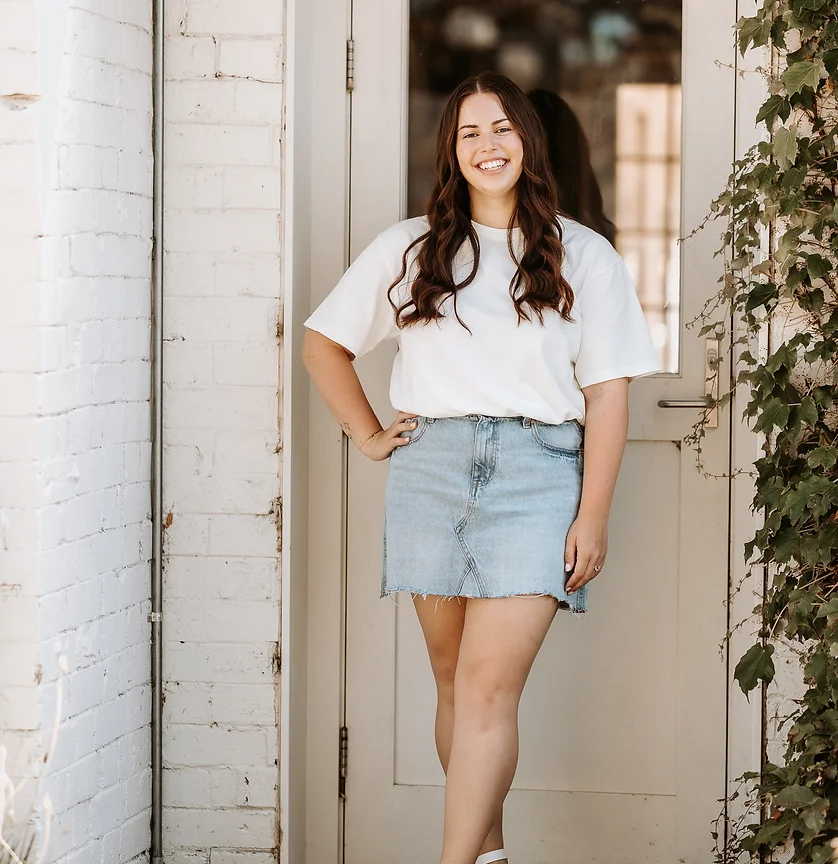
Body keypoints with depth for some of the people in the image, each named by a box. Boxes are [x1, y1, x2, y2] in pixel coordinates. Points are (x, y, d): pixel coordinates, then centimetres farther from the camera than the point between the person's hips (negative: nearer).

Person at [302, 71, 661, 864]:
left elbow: (607, 393, 3)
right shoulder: (410, 248, 11)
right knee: (454, 680, 8)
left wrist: (593, 515, -4)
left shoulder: (582, 257, 6)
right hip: (431, 471, 3)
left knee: (489, 687, -13)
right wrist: (367, 434, 9)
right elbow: (322, 341, 19)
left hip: (537, 474, -3)